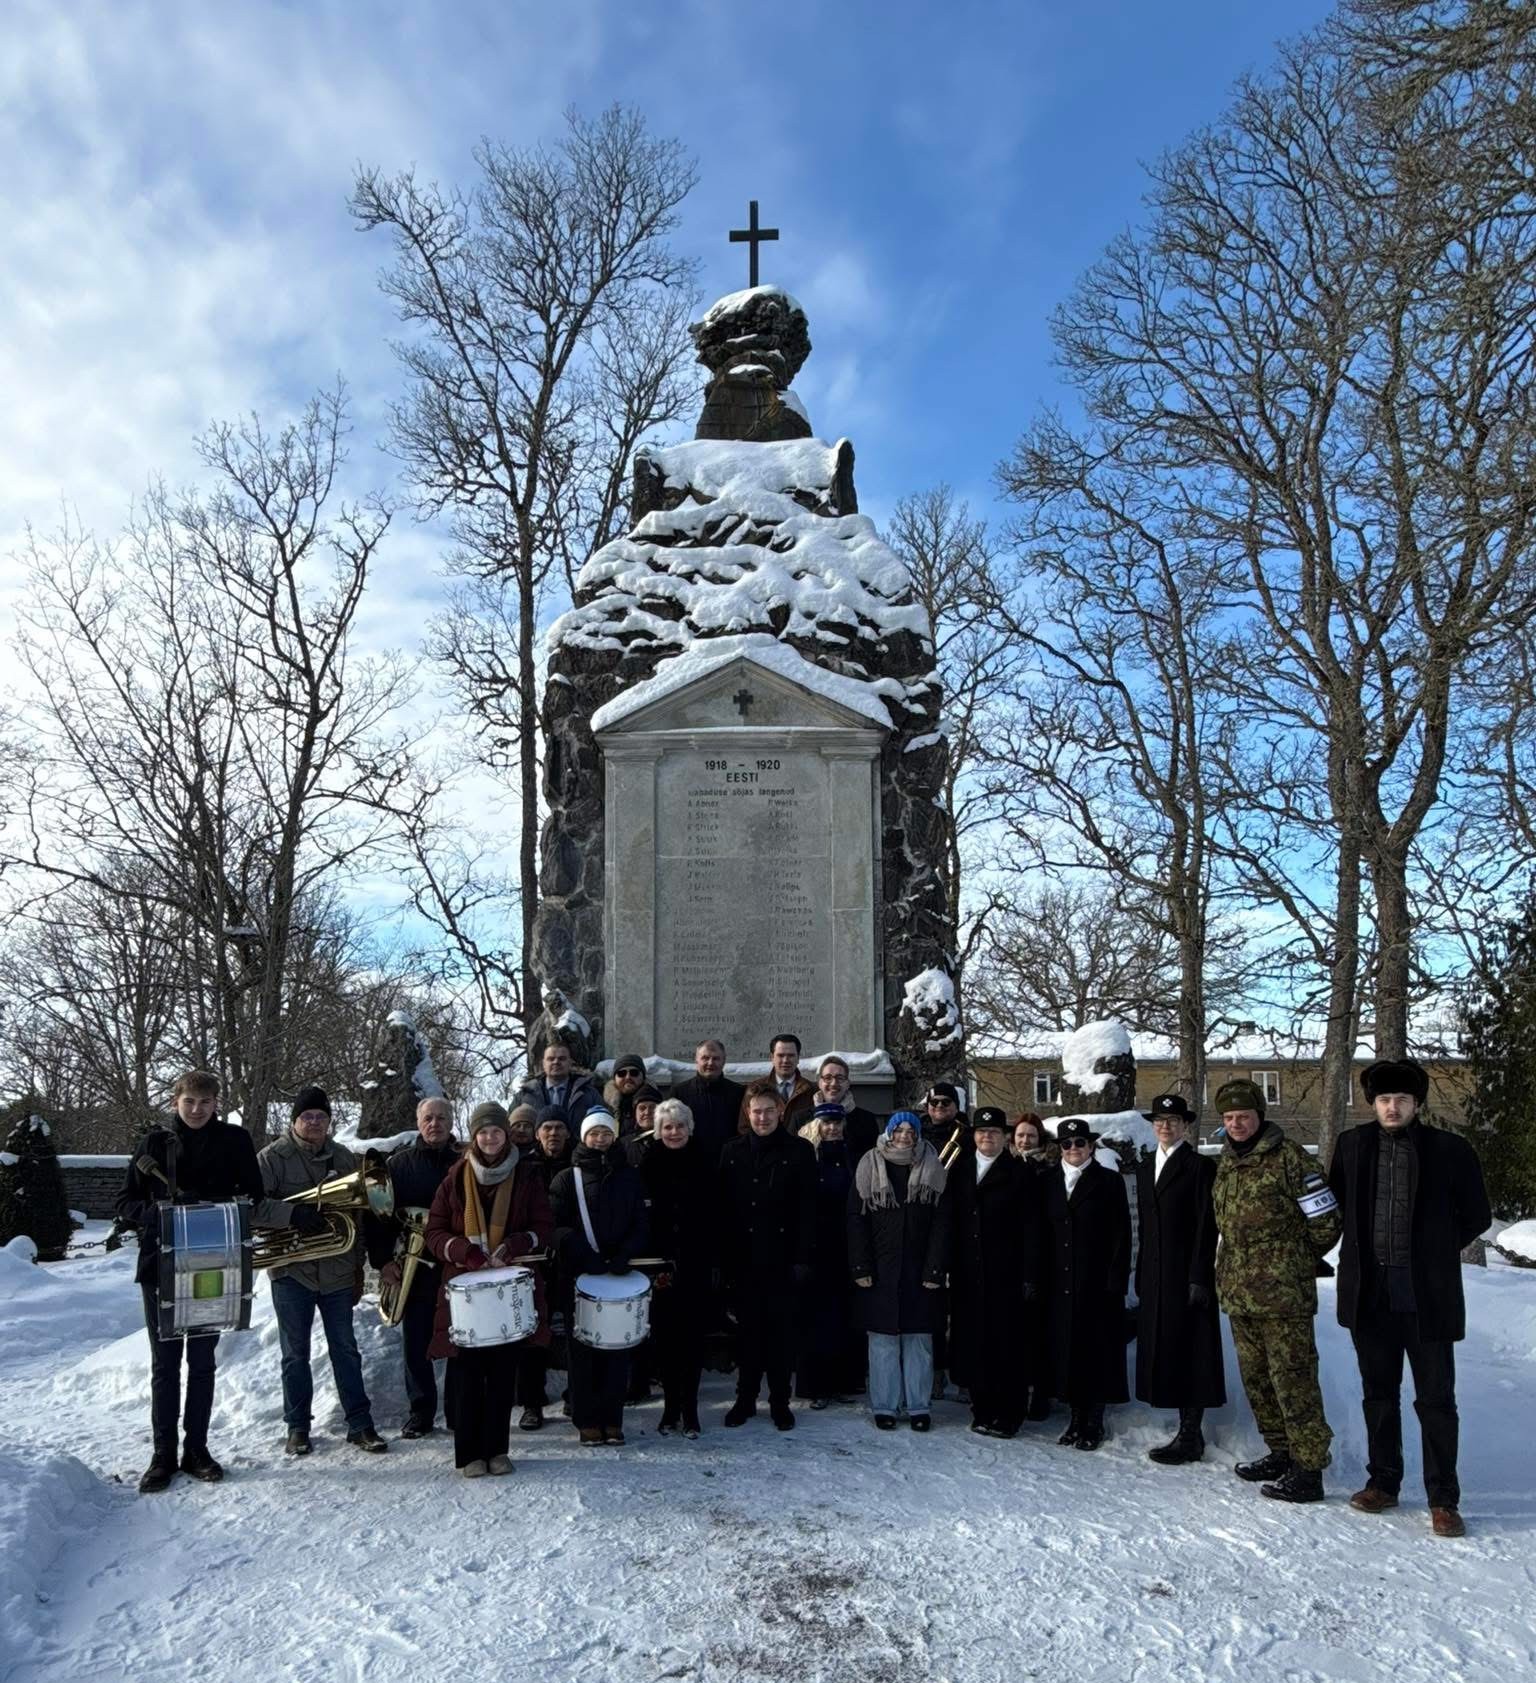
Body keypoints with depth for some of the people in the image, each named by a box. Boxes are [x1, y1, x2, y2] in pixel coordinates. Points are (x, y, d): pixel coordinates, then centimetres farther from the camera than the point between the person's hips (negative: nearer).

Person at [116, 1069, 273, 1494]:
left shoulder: (234, 1140, 1)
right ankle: (163, 1454, 15)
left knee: (203, 1361, 10)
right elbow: (126, 1203, 2)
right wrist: (157, 1214, -18)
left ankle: (196, 1448, 21)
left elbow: (254, 1199, 2)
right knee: (165, 1362, 5)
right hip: (161, 1265, 0)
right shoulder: (156, 1142, 1)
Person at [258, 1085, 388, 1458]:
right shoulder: (273, 1157, -5)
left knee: (345, 1349, 7)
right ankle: (297, 1427, 18)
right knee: (295, 1353, 7)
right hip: (292, 1271, -3)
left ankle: (360, 1424, 12)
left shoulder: (343, 1158, 7)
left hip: (337, 1272, 3)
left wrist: (358, 1266, 12)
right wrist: (292, 1213, -29)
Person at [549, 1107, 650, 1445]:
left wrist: (624, 1255, -11)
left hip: (621, 1276, 1)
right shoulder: (567, 1179, 6)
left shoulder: (629, 1177, 11)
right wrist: (586, 1256, -17)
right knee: (583, 1350, 0)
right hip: (578, 1276, -1)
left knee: (617, 1349, 1)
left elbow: (640, 1224, 7)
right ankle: (587, 1420, 8)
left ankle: (612, 1419, 9)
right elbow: (558, 1225, -4)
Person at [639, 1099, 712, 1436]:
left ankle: (689, 1408, 10)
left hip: (694, 1264, 0)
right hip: (660, 1263, 0)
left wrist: (717, 1262, -6)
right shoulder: (649, 1165, 3)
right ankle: (671, 1405, 13)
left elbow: (714, 1215, 2)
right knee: (664, 1333, 2)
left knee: (692, 1333, 2)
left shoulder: (702, 1165, 4)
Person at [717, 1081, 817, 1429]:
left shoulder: (799, 1152, -2)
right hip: (743, 1259, 2)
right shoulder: (733, 1151, 5)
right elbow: (721, 1208, 4)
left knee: (782, 1332, 5)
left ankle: (780, 1401, 17)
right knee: (747, 1331, 10)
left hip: (782, 1259, -2)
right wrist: (723, 1257, -1)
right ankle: (745, 1398, 22)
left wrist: (802, 1258, -10)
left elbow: (807, 1209, -5)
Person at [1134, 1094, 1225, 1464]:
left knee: (1189, 1353, -1)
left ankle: (1191, 1436, 6)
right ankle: (1188, 1433, 16)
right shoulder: (1145, 1167, 14)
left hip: (1186, 1276, -7)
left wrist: (1199, 1279, -15)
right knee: (1162, 1350, 8)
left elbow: (1206, 1227, -10)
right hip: (1155, 1276, 7)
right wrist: (1141, 1275, 11)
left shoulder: (1200, 1166, -6)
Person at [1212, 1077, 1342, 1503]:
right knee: (1257, 1380, 15)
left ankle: (1309, 1469, 1)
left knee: (1293, 1380, -5)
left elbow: (1327, 1221, -6)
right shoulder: (1225, 1164, 13)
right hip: (1239, 1293, 8)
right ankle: (1280, 1453, 28)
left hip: (1282, 1293, -8)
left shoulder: (1288, 1158, -9)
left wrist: (1296, 1260, 5)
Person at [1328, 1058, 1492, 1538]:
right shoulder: (1352, 1145, 3)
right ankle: (1383, 1482, 29)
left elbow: (1477, 1215, 5)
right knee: (1378, 1394, 15)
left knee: (1436, 1400, 3)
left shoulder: (1449, 1150, -6)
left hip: (1428, 1296, -3)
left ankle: (1443, 1500, 14)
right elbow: (1337, 1202, 16)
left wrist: (1437, 1250, 4)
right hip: (1370, 1295, 3)